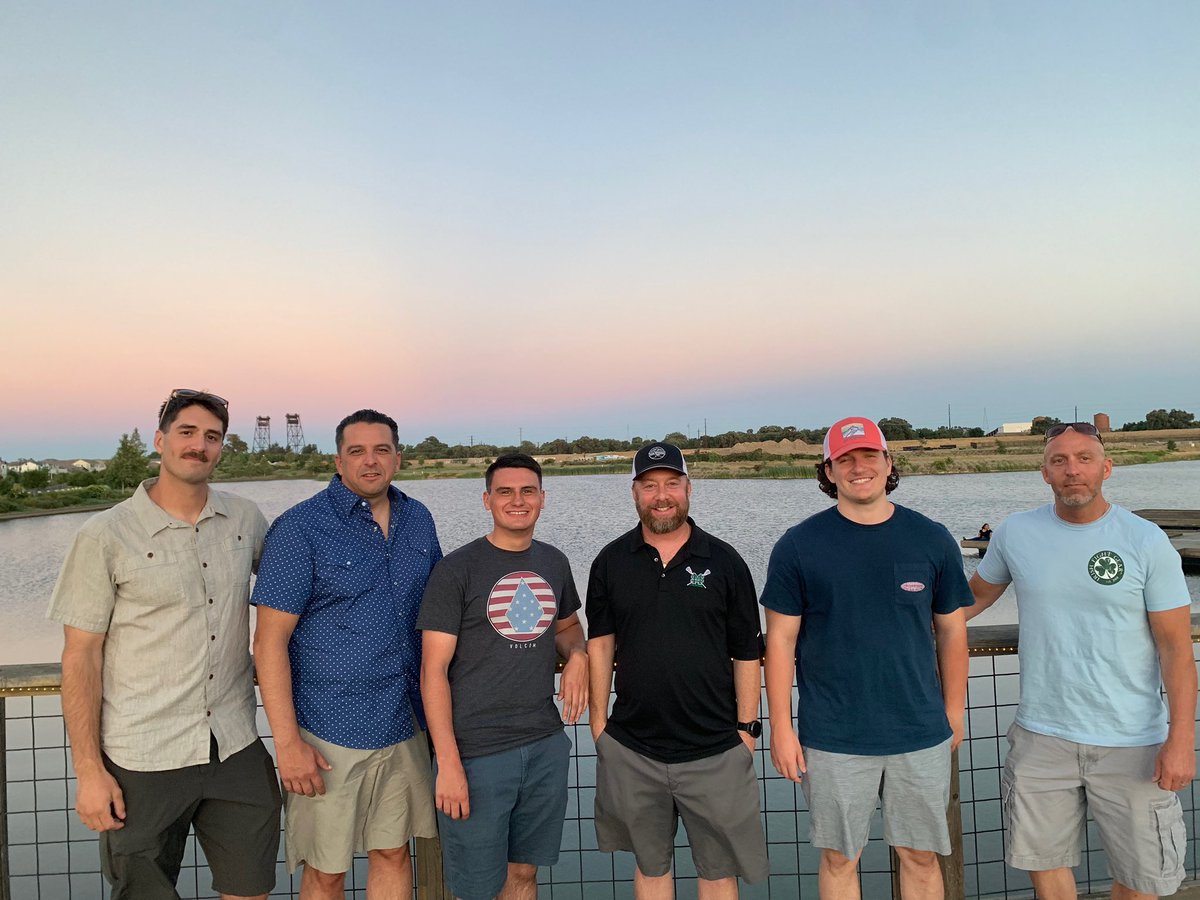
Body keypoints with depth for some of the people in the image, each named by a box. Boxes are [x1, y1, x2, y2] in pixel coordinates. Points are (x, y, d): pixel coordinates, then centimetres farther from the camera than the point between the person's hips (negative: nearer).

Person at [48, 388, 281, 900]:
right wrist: (89, 770, -8)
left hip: (237, 750, 3)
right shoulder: (105, 536, -7)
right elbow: (81, 657, -6)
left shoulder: (246, 519, 3)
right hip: (143, 761, -3)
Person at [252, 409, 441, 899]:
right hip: (329, 731, -4)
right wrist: (287, 741, -15)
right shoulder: (300, 527, -10)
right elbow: (270, 639, -12)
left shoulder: (418, 520, 6)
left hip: (404, 725, 5)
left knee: (393, 852, 16)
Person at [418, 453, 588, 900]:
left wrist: (577, 655, 0)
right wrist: (448, 762, -16)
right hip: (476, 752, -4)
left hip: (546, 746, 5)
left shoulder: (554, 563, 7)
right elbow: (434, 670, -11)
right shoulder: (456, 570, -10)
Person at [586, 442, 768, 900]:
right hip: (631, 750, 1)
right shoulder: (611, 562, 0)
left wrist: (747, 727, -2)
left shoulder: (724, 561, -3)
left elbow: (746, 654, 1)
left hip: (716, 749, -1)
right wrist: (598, 723, 2)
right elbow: (600, 644, 5)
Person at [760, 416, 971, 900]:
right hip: (832, 738, -1)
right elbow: (780, 639, -4)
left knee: (921, 856, 15)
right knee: (839, 859, 12)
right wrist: (781, 728, -5)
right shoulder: (798, 546, -6)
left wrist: (954, 712, 9)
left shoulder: (932, 539, 1)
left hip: (921, 733, 2)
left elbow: (951, 630, 9)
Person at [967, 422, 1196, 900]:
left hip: (1132, 743, -1)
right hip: (1042, 735, 2)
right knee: (1044, 861, 15)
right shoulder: (1015, 533, -3)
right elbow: (978, 593, 14)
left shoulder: (1147, 542, -8)